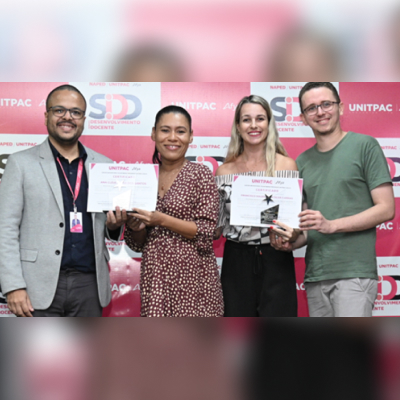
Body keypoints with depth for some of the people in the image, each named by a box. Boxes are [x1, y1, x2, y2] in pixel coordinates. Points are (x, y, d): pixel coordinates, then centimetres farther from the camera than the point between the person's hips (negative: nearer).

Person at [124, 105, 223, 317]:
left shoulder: (201, 175, -1)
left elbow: (207, 232, -9)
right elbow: (137, 244, 14)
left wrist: (162, 220, -16)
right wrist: (135, 227, -7)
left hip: (192, 274, -3)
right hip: (154, 276, 4)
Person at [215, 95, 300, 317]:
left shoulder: (286, 165, 1)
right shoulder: (225, 170, 7)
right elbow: (216, 227, 11)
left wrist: (290, 235, -18)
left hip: (275, 263, -2)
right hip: (236, 264, 2)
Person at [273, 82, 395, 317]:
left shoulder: (364, 145, 0)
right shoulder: (303, 162, 16)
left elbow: (386, 209, -5)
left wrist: (331, 225, -15)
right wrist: (291, 242, -1)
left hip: (354, 272, -5)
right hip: (315, 275, 6)